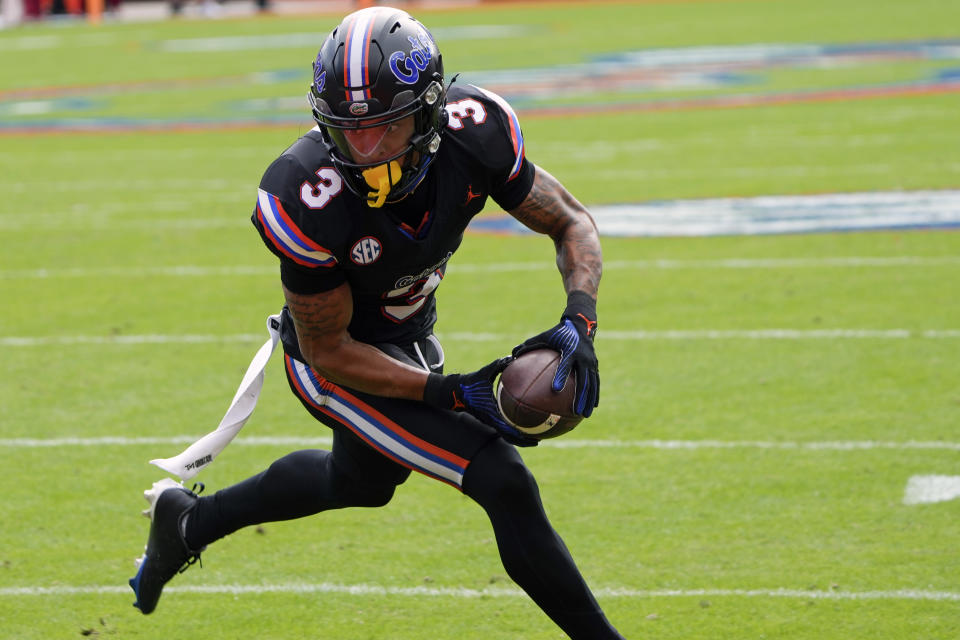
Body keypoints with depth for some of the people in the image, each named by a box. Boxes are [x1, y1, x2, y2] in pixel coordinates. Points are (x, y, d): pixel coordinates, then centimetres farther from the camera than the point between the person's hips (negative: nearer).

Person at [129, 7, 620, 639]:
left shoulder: (477, 132, -27)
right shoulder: (305, 202, -37)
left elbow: (571, 221, -10)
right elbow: (328, 351, -24)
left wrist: (579, 324, -28)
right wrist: (452, 394, -31)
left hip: (410, 335, 6)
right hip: (338, 366, -6)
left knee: (363, 480, 31)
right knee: (503, 484, -17)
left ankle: (188, 522, 51)